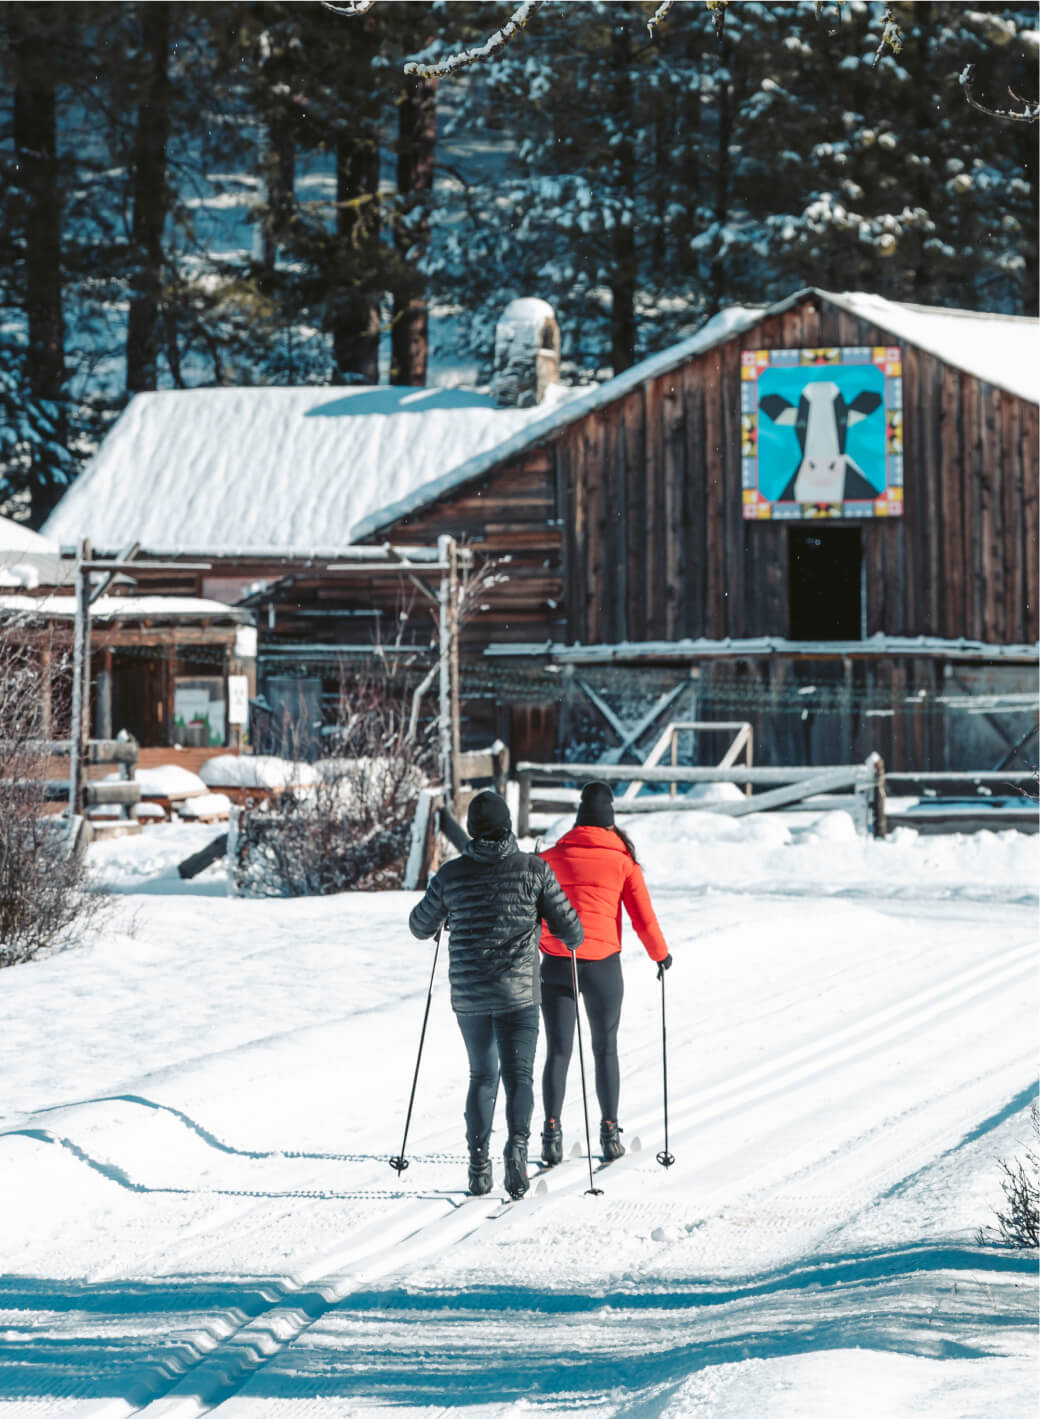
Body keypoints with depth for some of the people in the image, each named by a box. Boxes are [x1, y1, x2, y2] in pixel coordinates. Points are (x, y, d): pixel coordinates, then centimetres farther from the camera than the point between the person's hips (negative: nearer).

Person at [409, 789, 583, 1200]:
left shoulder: (451, 874, 0)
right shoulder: (533, 868, -5)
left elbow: (420, 927, 14)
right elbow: (568, 928, -1)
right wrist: (573, 941, 23)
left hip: (468, 993, 2)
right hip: (518, 992, -2)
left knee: (482, 1076, 16)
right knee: (518, 1074, 2)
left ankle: (478, 1162, 6)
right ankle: (517, 1143, -23)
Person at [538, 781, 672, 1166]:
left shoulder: (553, 858, 1)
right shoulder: (622, 859, 0)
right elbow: (643, 917, 0)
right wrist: (660, 954, 16)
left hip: (556, 964, 0)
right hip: (603, 965, 0)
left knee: (558, 1051, 6)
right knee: (605, 1050, 12)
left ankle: (552, 1132, -2)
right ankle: (610, 1132, 13)